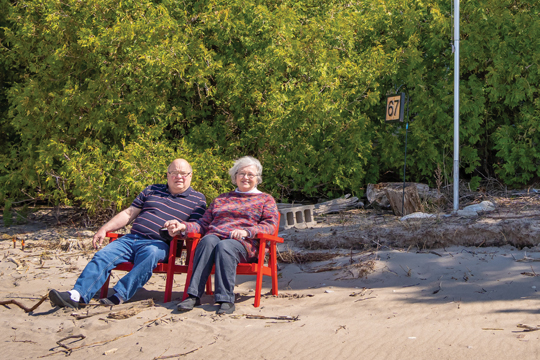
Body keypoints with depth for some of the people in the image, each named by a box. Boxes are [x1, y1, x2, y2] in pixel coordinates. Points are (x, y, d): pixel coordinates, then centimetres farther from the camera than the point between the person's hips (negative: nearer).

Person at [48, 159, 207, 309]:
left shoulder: (198, 199, 14)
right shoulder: (152, 190, 24)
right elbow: (129, 213, 23)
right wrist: (104, 229, 12)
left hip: (158, 243, -4)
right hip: (130, 239, 4)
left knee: (149, 253, -39)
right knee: (102, 256, -21)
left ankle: (120, 295, -44)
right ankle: (77, 295, -34)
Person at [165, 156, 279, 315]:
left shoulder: (266, 199, 23)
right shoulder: (221, 199, 33)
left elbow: (270, 225, 5)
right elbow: (203, 224, 24)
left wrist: (246, 231, -15)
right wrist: (183, 227, 3)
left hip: (243, 244, -3)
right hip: (215, 235, 3)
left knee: (224, 246, -38)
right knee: (208, 240, -34)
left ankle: (226, 300, -42)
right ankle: (194, 295, -41)